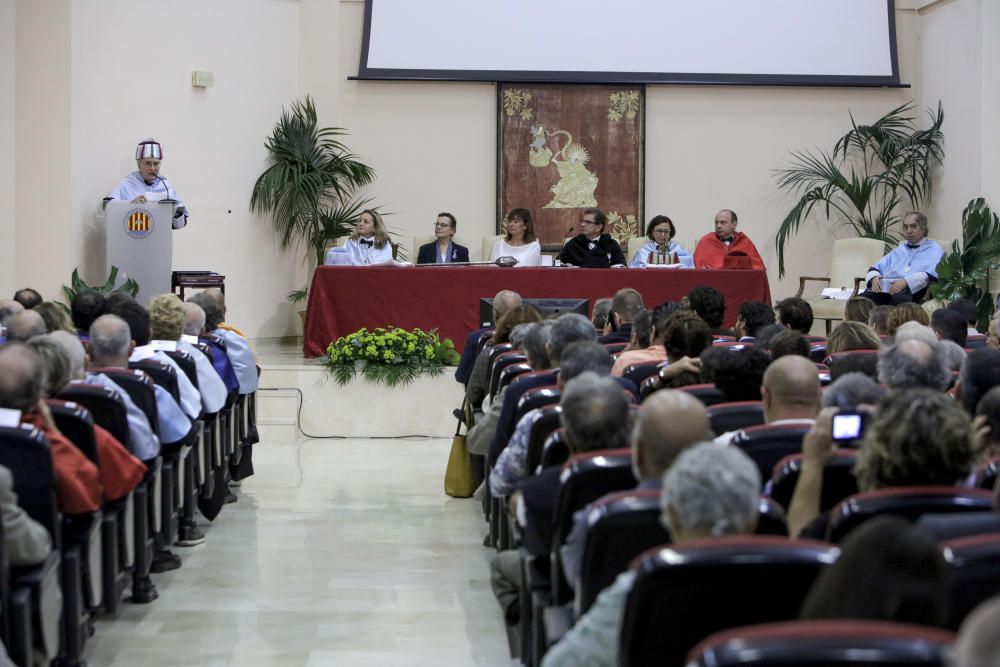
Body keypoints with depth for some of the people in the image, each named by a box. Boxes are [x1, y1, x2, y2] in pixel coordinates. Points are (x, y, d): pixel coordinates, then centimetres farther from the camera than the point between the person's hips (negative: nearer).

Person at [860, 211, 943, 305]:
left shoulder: (933, 249, 15)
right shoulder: (899, 249, 33)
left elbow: (932, 274, -5)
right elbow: (876, 268, 28)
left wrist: (906, 281, -19)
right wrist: (874, 277, 3)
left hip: (911, 289, -4)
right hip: (886, 286, 4)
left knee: (899, 298, -42)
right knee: (863, 299, -30)